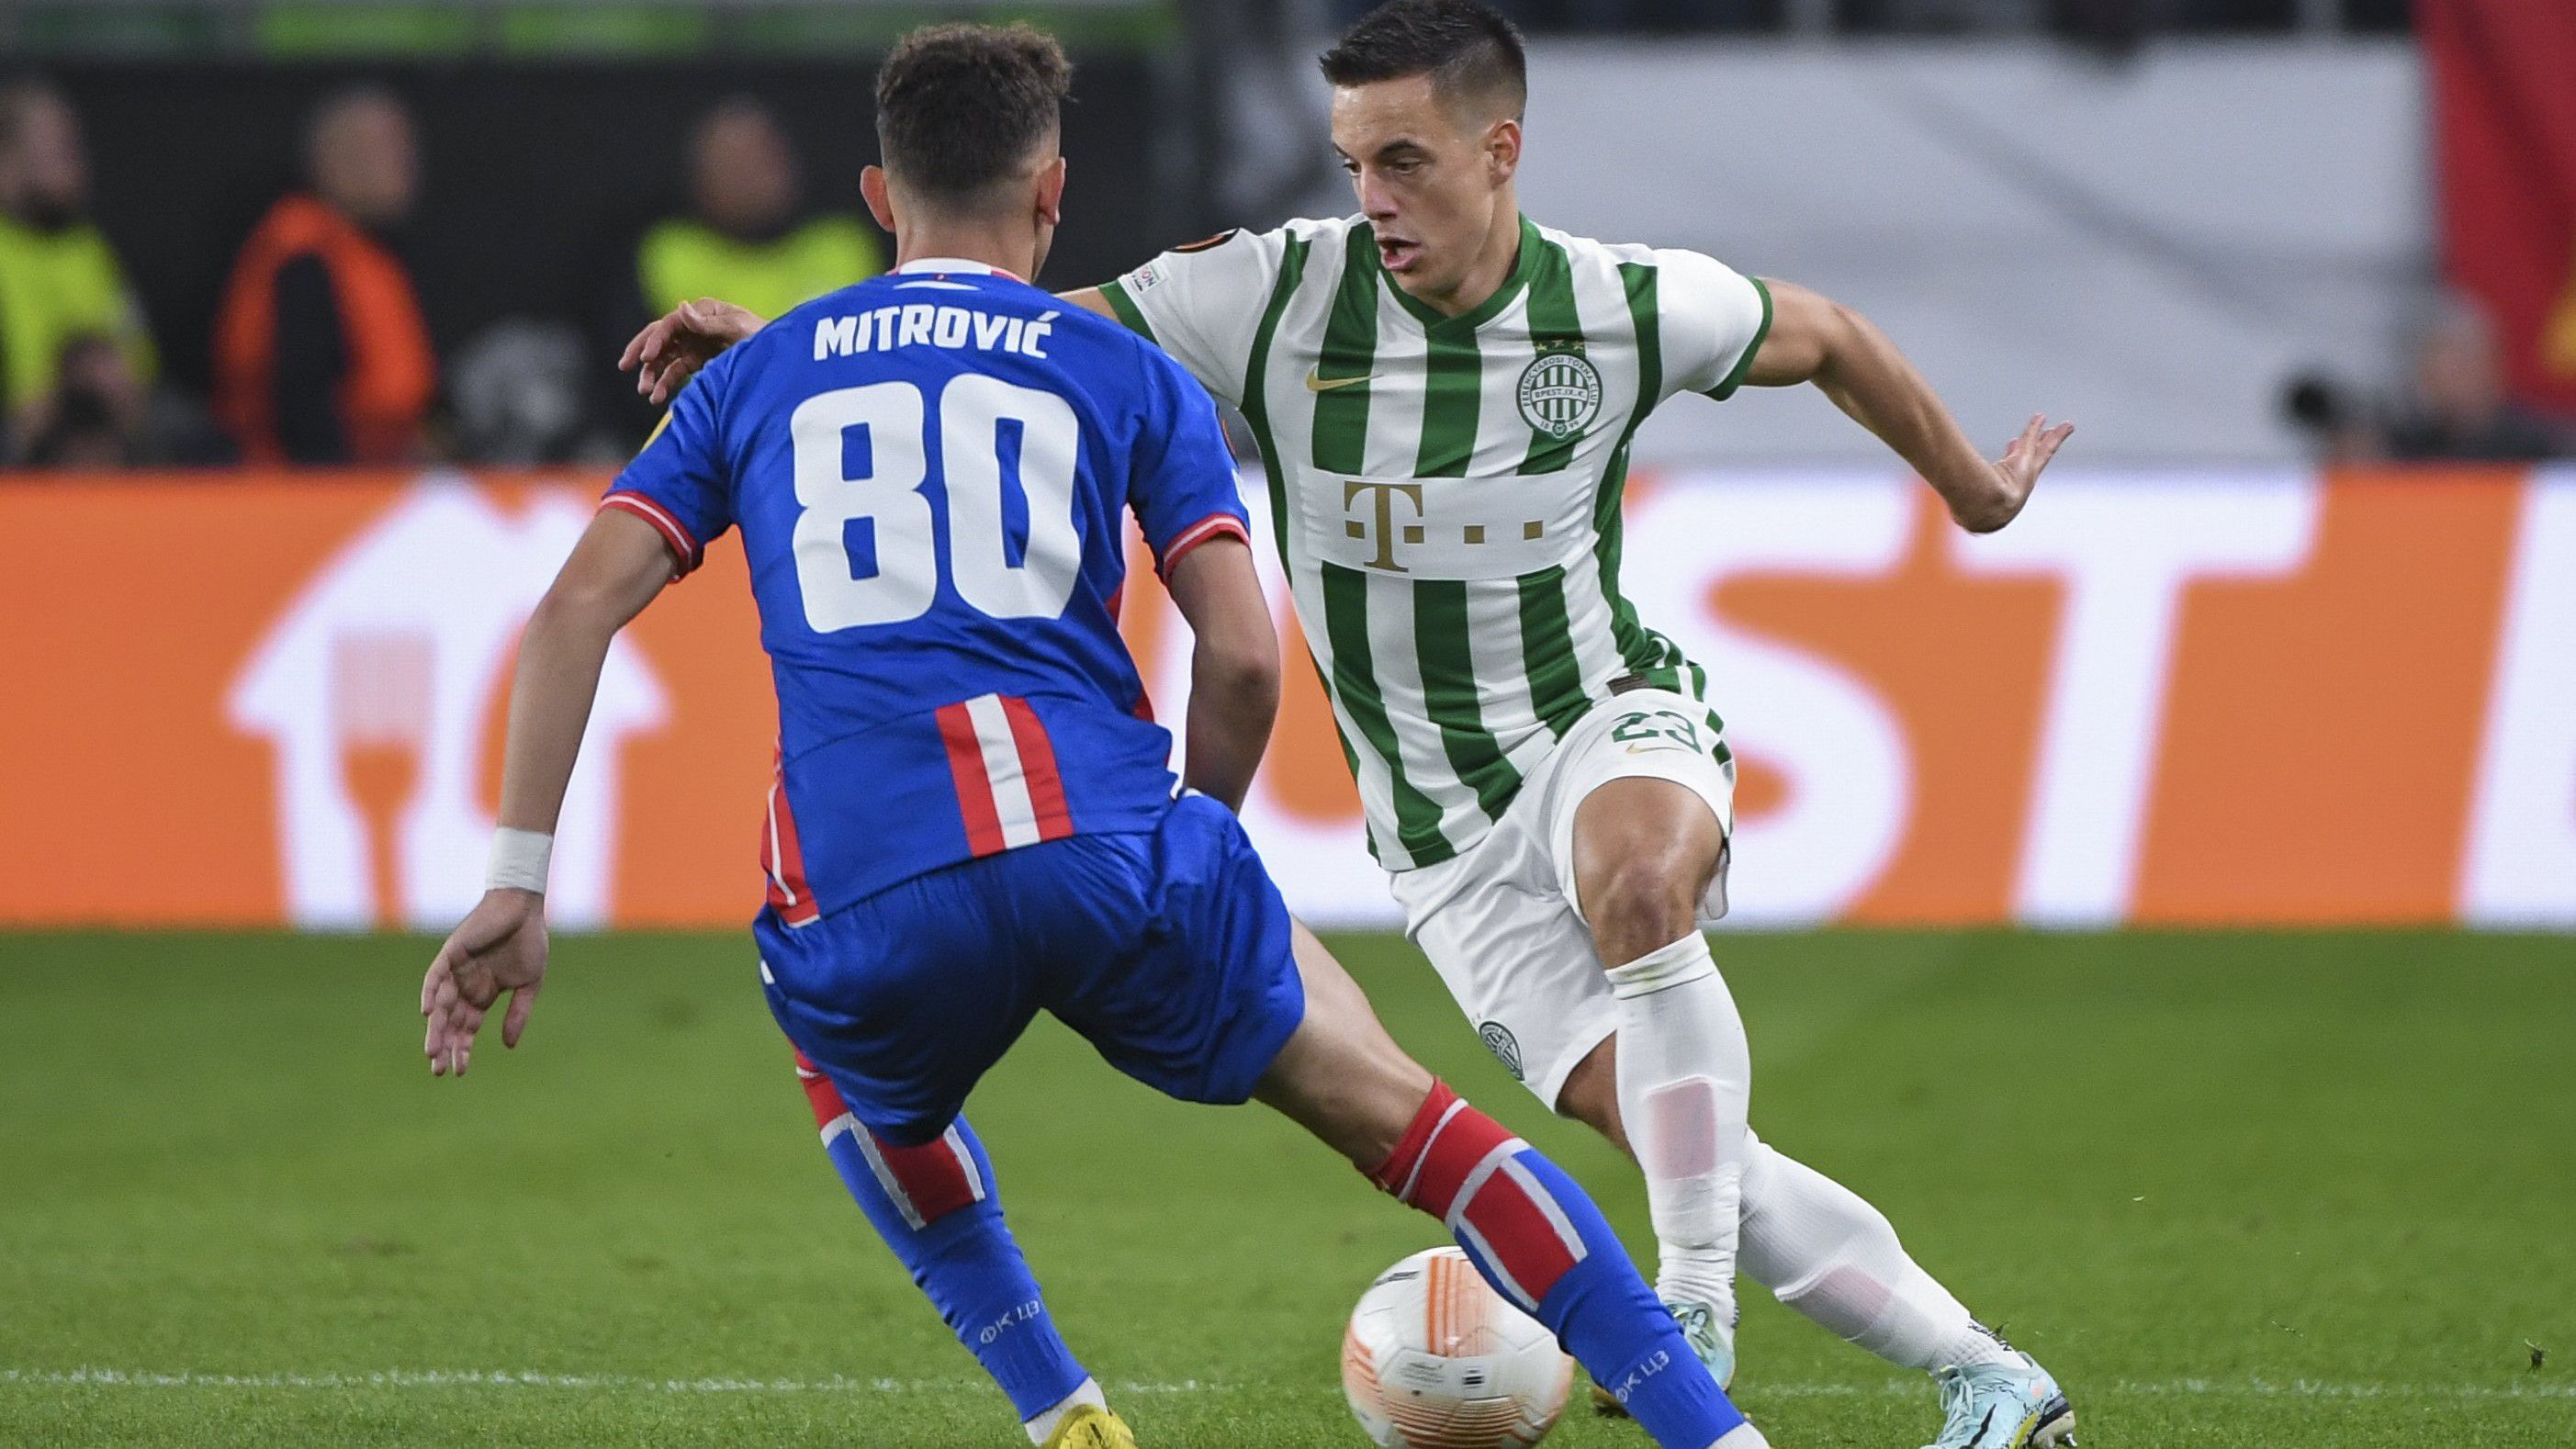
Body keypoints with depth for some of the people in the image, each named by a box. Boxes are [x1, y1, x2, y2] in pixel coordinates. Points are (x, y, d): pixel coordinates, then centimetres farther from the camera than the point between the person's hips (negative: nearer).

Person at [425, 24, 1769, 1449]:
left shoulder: (754, 379, 21)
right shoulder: (1130, 377, 15)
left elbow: (578, 605, 9)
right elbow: (1242, 657, 5)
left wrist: (516, 883, 8)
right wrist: (1193, 838, 22)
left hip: (861, 897, 1)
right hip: (1104, 844, -1)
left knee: (866, 1090, 37)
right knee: (1396, 1115, 13)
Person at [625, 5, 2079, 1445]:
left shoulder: (1624, 308, -9)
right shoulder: (1278, 295, -12)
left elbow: (1828, 338, 11)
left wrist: (1975, 488, 25)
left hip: (1611, 721, -1)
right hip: (1449, 835, 1)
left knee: (1635, 882, -39)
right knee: (1668, 1132, -12)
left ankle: (1696, 1314, -31)